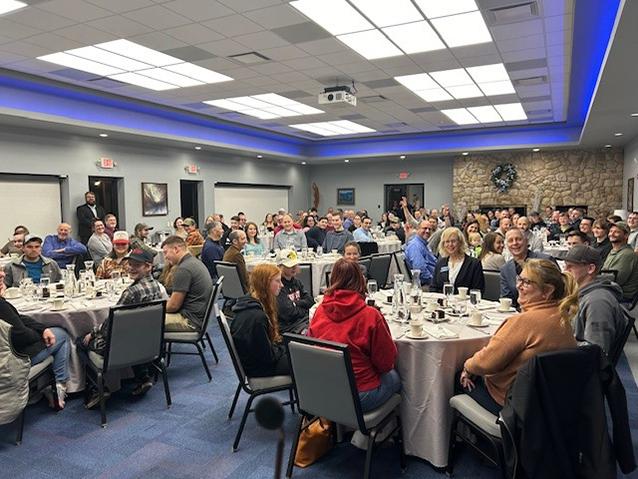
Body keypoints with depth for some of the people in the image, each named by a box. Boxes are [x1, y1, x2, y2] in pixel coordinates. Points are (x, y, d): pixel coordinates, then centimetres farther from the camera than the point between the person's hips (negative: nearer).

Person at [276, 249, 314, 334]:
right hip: (289, 326, -8)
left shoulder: (296, 281, 15)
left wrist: (295, 303, -6)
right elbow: (288, 313, -17)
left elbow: (310, 301, 12)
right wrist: (305, 311, 0)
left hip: (305, 318, 8)